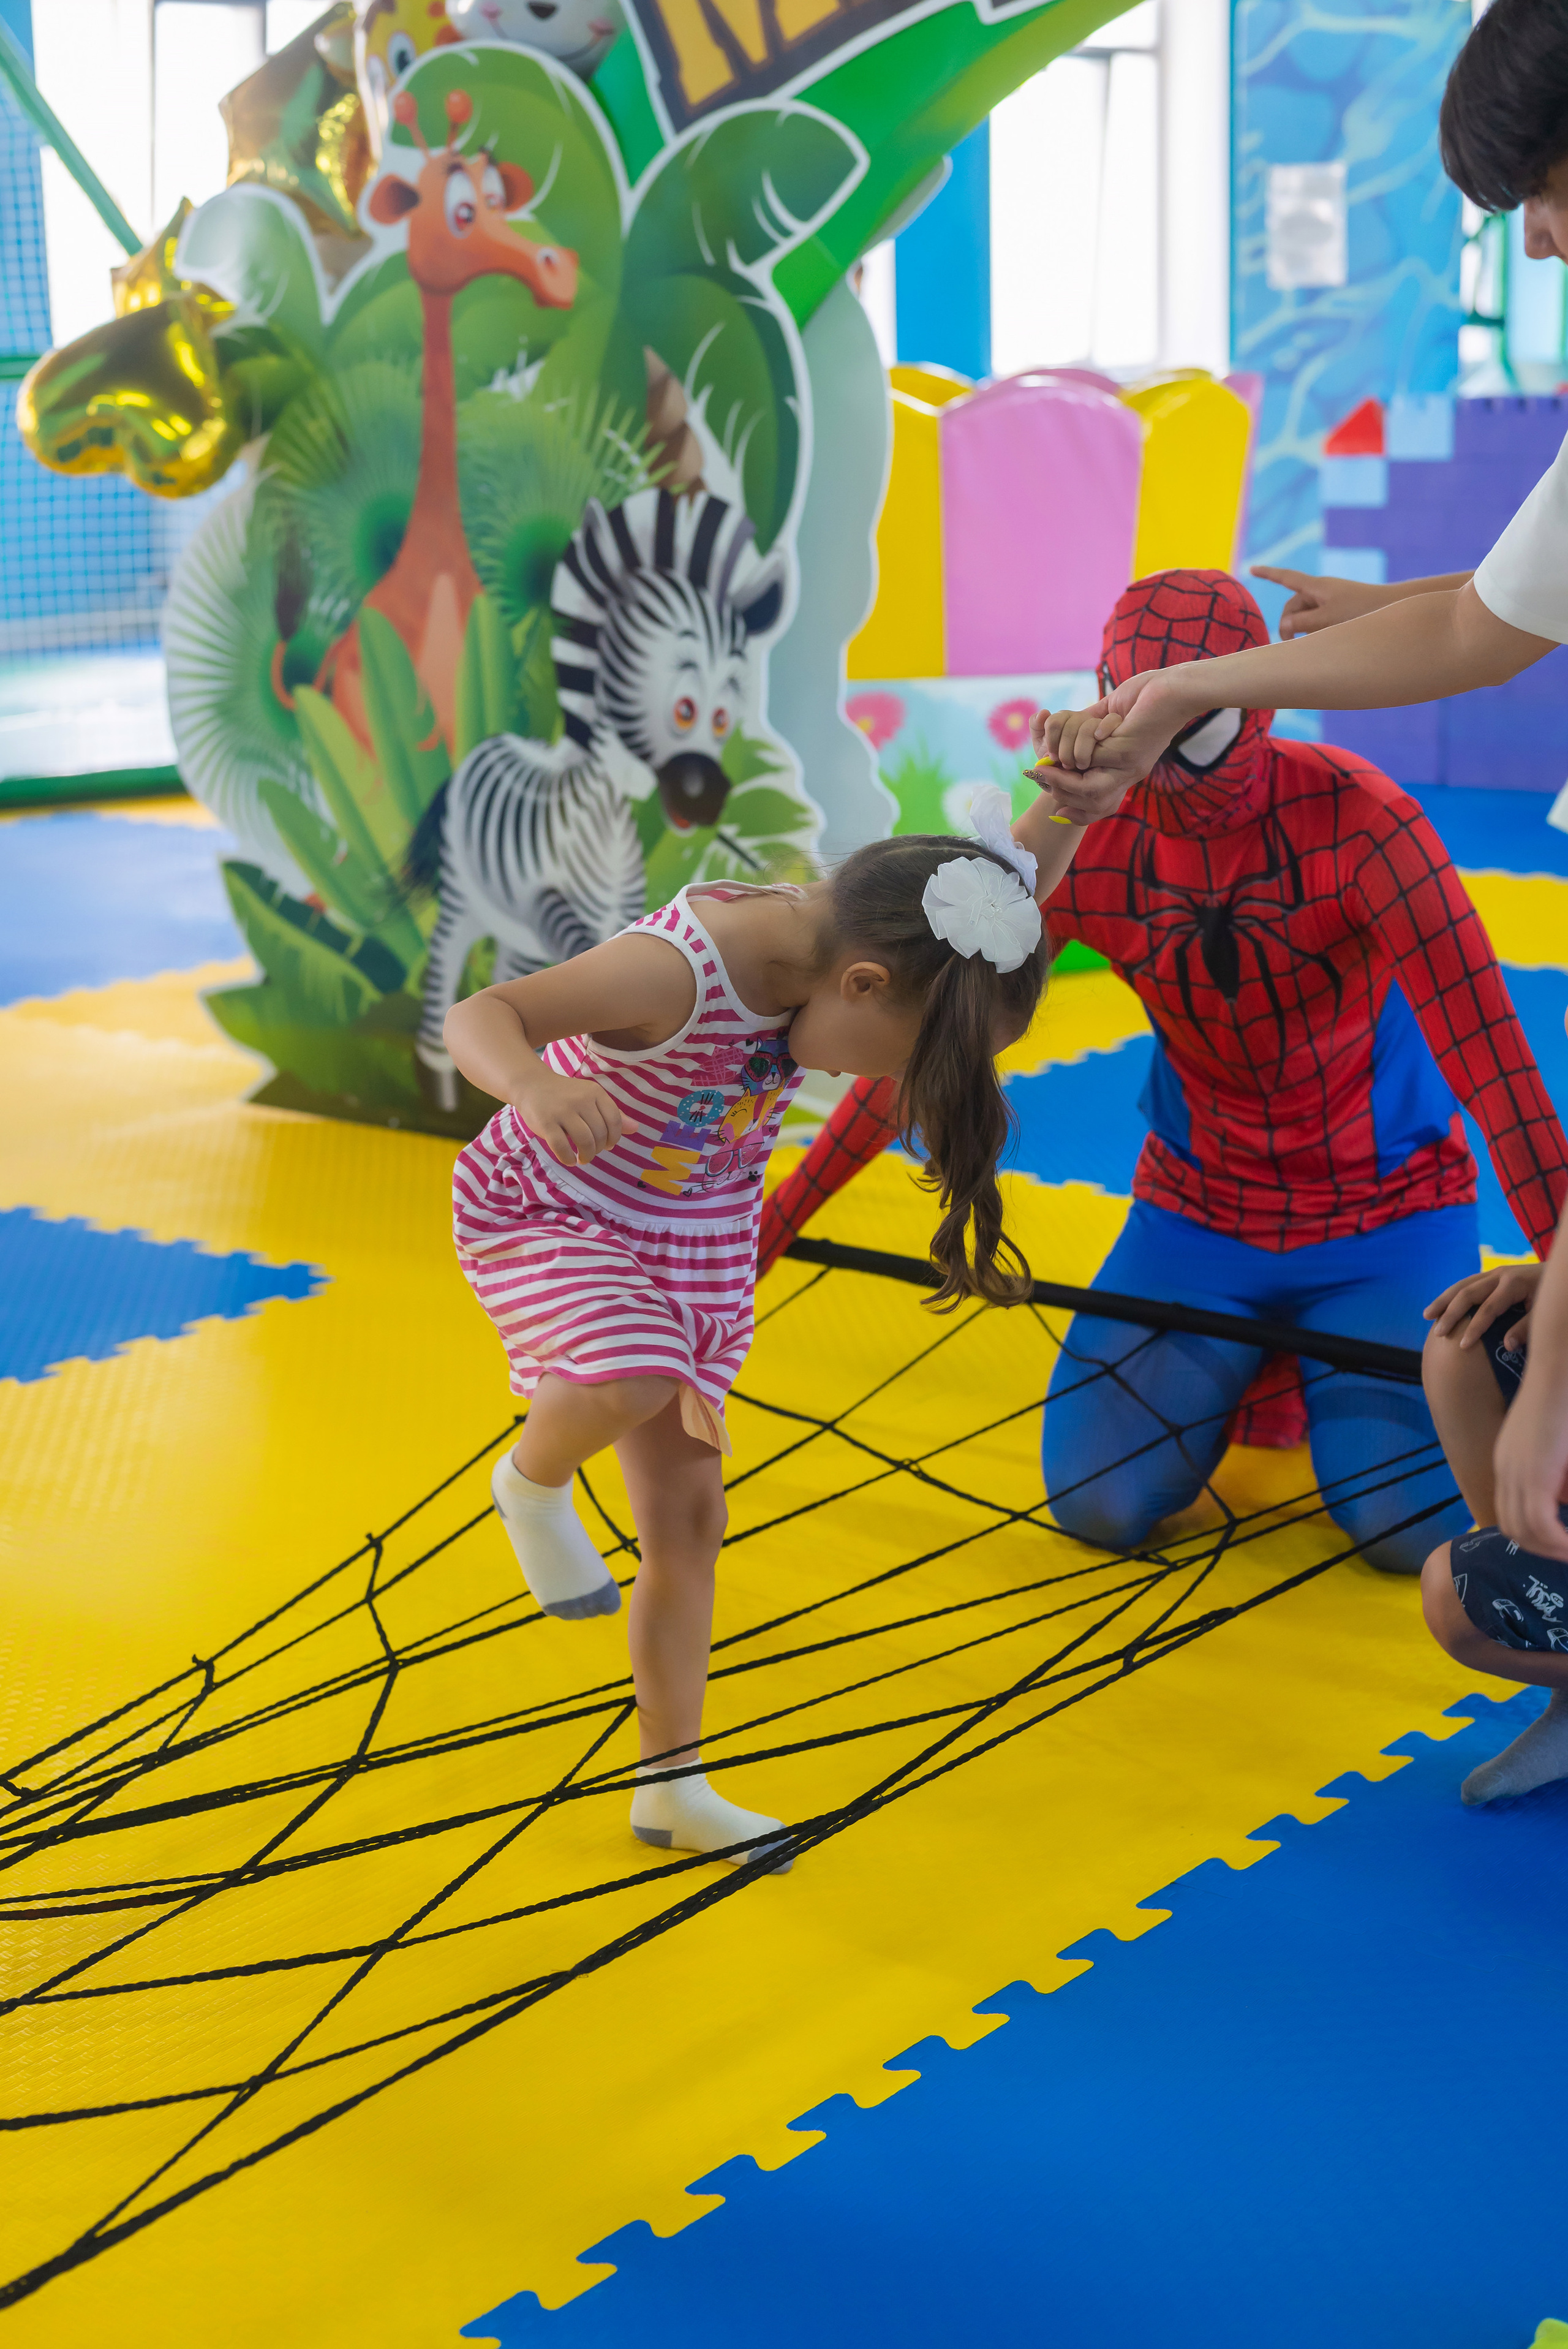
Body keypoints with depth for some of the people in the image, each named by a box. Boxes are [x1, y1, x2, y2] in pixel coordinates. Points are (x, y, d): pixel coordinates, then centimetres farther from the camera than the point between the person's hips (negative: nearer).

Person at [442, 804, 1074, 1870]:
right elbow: (479, 1016, -44)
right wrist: (537, 1086, -64)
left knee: (689, 1511, 6)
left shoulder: (829, 933, -12)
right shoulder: (674, 968, -36)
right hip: (544, 1212, -6)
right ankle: (533, 1484, -1)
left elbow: (1014, 899, 5)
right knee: (633, 1383, -38)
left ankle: (672, 1788, 20)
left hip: (695, 1244, 7)